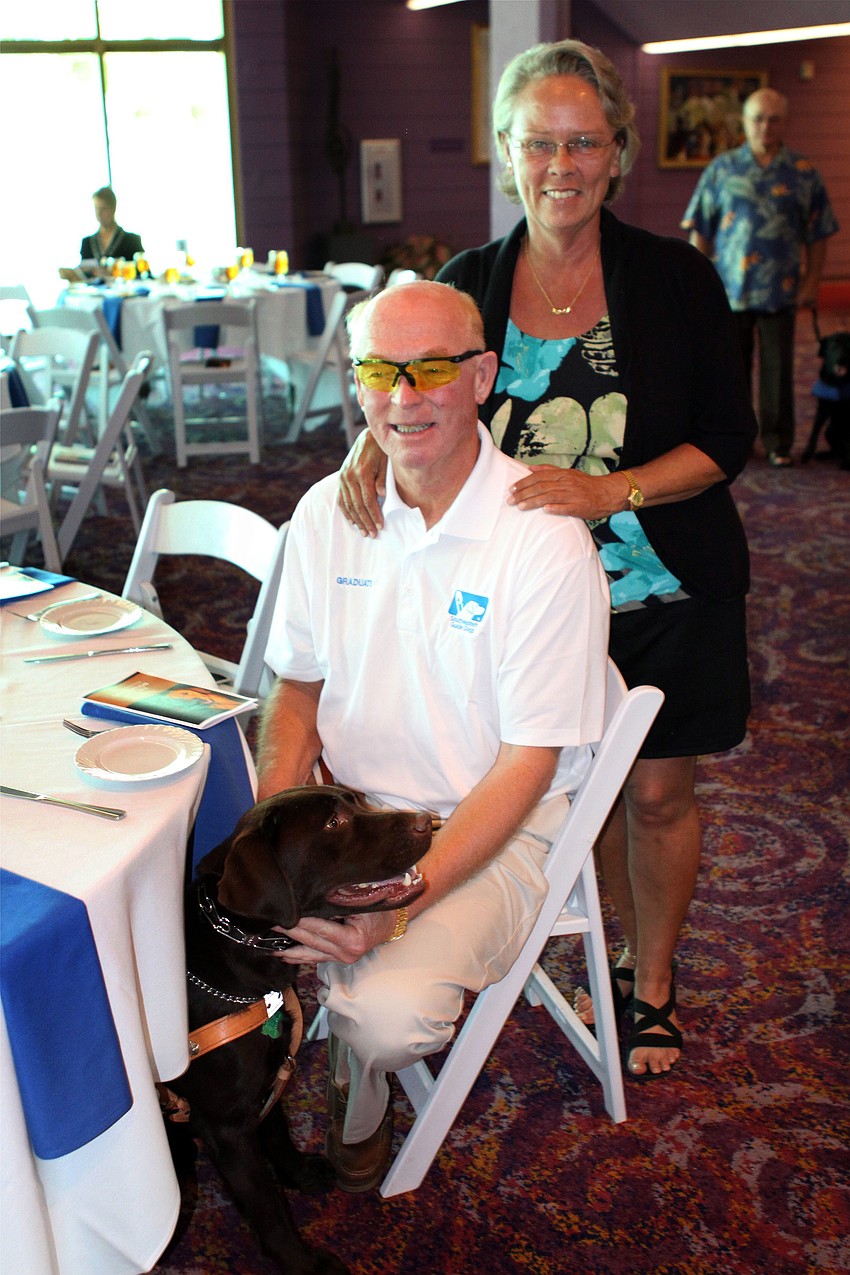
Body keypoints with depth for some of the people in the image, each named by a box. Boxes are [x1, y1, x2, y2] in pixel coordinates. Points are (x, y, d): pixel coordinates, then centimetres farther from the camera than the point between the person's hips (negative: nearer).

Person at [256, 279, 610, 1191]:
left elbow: (527, 765, -15)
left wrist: (403, 901, -25)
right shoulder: (326, 514, -1)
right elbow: (297, 693, 8)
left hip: (491, 830, -4)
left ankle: (357, 1094, 12)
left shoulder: (546, 542, -17)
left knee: (387, 1014, -27)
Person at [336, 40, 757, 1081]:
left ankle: (652, 982, 34)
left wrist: (607, 491, -24)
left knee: (657, 793, 9)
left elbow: (727, 439, -8)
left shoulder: (675, 278, -8)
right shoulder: (471, 283, -1)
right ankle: (633, 950, 42)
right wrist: (371, 448, -20)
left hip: (662, 592, -2)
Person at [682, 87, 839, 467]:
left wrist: (812, 281, -1)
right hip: (728, 288, 0)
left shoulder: (803, 173, 5)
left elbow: (818, 234, 6)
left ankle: (778, 442, 15)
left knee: (779, 369, 4)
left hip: (781, 291, 0)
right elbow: (700, 231, 5)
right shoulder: (721, 169, 5)